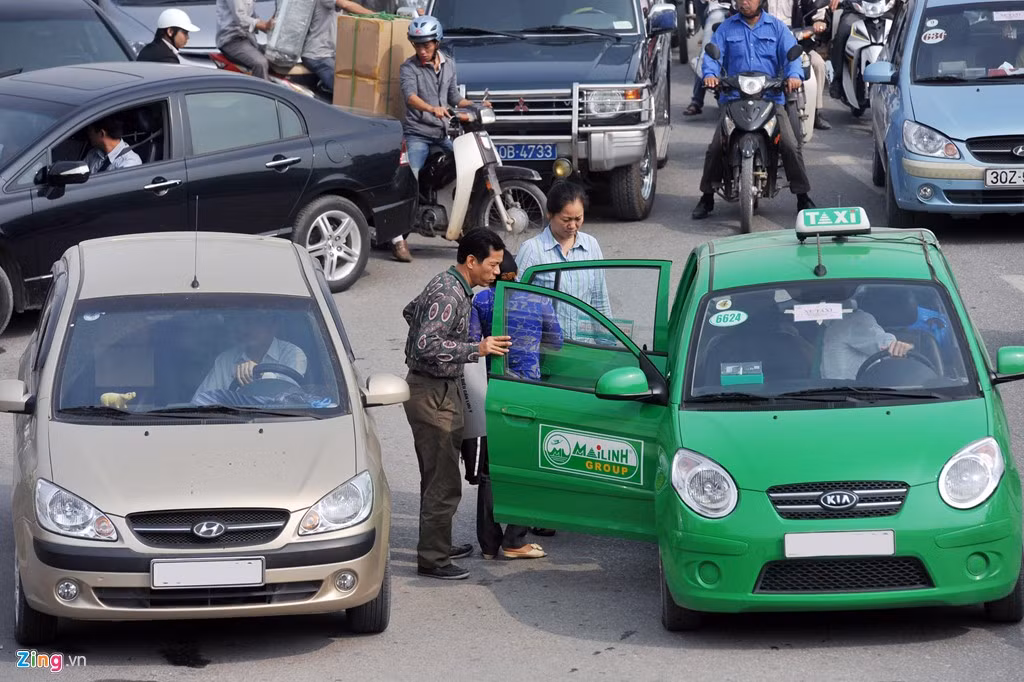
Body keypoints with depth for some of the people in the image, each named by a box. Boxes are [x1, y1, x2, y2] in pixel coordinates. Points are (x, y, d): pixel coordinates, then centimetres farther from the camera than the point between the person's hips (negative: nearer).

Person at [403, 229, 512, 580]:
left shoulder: (448, 285, 10)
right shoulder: (449, 294, -21)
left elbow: (411, 311, 27)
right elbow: (427, 345, -30)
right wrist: (476, 349, -31)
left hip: (441, 390, 11)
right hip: (432, 394, -11)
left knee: (437, 476, 19)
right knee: (443, 482, -7)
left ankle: (437, 545, 30)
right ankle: (432, 559, -2)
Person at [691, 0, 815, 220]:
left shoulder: (776, 27, 10)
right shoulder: (727, 28, 12)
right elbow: (713, 53, 2)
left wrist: (794, 75, -23)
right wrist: (710, 74, -22)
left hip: (771, 98, 0)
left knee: (791, 146, -14)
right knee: (716, 148, -12)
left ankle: (802, 197, -1)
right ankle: (707, 197, 2)